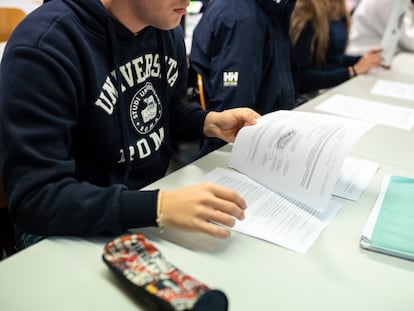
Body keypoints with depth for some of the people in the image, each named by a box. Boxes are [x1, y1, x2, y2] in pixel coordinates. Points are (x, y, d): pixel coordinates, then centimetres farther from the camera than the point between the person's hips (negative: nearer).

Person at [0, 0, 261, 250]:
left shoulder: (167, 28, 1)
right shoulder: (44, 48, -22)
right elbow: (33, 197, -25)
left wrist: (210, 122, -4)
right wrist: (158, 207, -36)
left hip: (159, 189, 7)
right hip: (80, 225, -6)